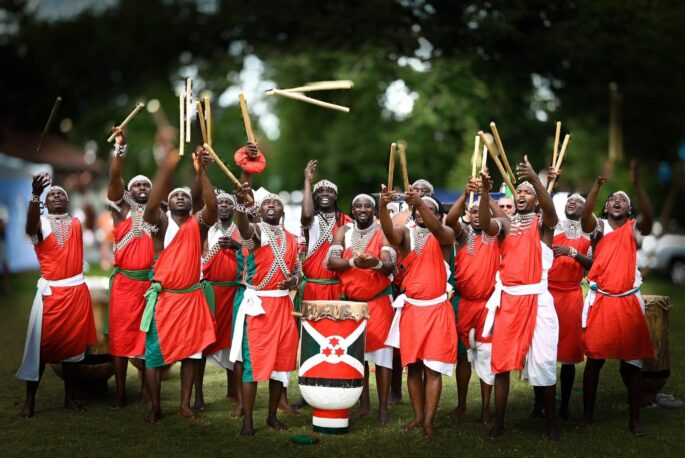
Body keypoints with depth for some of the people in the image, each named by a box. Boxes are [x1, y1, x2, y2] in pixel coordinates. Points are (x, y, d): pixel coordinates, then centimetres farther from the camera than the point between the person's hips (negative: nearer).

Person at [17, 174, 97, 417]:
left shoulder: (76, 223, 10)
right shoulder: (41, 223, -4)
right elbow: (31, 228, -26)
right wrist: (35, 194, -44)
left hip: (77, 290, 3)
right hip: (50, 291, -3)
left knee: (72, 343, 8)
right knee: (41, 344, -4)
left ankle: (70, 397, 16)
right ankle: (30, 400, 0)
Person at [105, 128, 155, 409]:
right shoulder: (121, 208, 5)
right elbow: (114, 179, -9)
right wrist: (120, 148, -20)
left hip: (151, 281, 2)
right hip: (124, 281, -2)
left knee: (149, 333, 5)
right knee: (120, 334, -1)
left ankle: (146, 388, 15)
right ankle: (120, 392, 3)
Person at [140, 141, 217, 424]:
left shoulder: (198, 224, 0)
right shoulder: (160, 222, -3)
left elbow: (213, 206, -19)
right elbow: (151, 204, -24)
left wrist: (201, 172, -28)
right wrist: (167, 168, -32)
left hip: (192, 297, 2)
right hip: (163, 297, -2)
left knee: (190, 351, 8)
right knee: (154, 353, 0)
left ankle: (185, 405, 20)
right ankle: (155, 408, 11)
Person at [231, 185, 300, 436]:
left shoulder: (291, 239, 11)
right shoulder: (256, 231, -5)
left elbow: (297, 271, 18)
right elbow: (243, 227, -30)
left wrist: (293, 280, -7)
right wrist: (240, 203, -51)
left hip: (283, 304, 5)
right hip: (258, 303, -5)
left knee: (282, 360, 7)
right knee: (253, 360, -5)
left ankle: (272, 415, 20)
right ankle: (247, 420, -1)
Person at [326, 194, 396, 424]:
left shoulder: (383, 233, -4)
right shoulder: (343, 232, 3)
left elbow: (390, 267, -15)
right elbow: (331, 261, -10)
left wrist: (376, 263, -37)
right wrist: (354, 262, -26)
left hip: (379, 301, -3)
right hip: (351, 302, 3)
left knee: (381, 351, -6)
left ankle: (383, 407, -3)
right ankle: (364, 403, 19)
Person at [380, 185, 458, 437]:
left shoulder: (446, 235, -3)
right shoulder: (406, 234, 3)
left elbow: (437, 229, -26)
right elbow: (389, 232, -19)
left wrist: (420, 202, -43)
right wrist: (383, 206, -40)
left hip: (436, 309, -3)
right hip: (410, 308, 3)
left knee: (433, 367, -4)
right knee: (413, 365, 8)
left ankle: (429, 420, -2)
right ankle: (418, 415, 18)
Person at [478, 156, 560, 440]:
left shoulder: (543, 223, 6)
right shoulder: (505, 225, 12)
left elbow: (550, 210, -18)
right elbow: (485, 224, -10)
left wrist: (535, 178, -34)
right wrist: (485, 190, -25)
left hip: (536, 299, -2)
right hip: (507, 300, 3)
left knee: (543, 361, -3)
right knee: (501, 361, 2)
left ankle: (551, 423, 9)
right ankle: (498, 424, 7)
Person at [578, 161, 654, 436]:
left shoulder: (634, 228, 3)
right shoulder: (599, 226, 3)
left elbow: (649, 217, -19)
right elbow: (584, 216, -18)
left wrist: (636, 183, -31)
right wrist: (598, 183, -29)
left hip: (628, 301, 1)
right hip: (600, 300, 0)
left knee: (632, 360, 3)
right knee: (594, 357, 4)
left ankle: (635, 419, 10)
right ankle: (588, 414, 13)